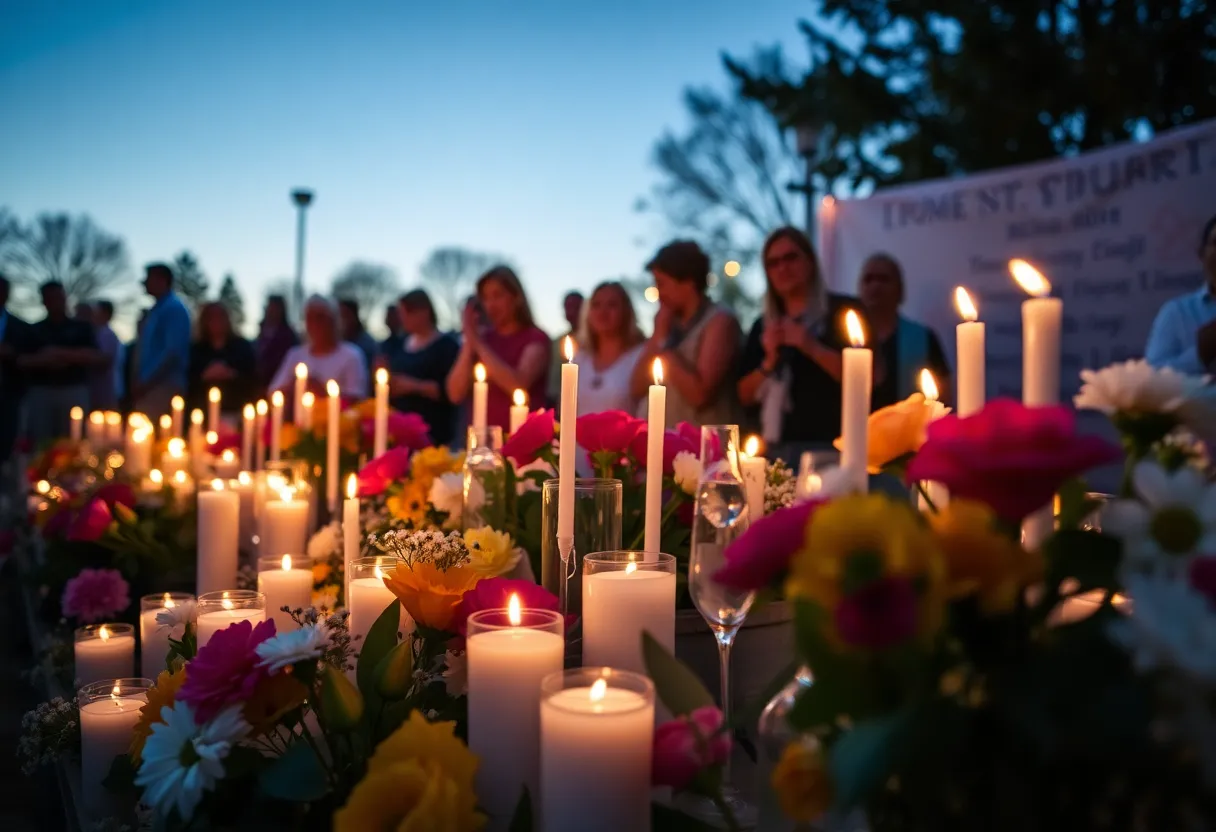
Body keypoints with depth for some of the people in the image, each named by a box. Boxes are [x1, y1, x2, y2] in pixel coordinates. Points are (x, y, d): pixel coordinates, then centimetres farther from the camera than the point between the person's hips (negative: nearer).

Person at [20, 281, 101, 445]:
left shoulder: (82, 327, 11)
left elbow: (95, 357, 0)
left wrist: (63, 354, -10)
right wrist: (42, 360, -12)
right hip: (41, 392, 1)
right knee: (40, 442, -5)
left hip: (74, 391, -1)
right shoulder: (34, 330, 15)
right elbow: (22, 361, 8)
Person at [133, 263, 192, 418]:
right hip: (150, 386, 10)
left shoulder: (174, 308, -9)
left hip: (163, 386, -9)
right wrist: (140, 381, 14)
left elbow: (173, 352, -19)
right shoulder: (157, 309, 20)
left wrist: (145, 382, -17)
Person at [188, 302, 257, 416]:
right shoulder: (195, 350, 9)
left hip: (235, 409, -1)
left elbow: (253, 378, 0)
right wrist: (204, 376, -13)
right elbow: (187, 380, 3)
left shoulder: (243, 346, 7)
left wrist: (232, 375, -14)